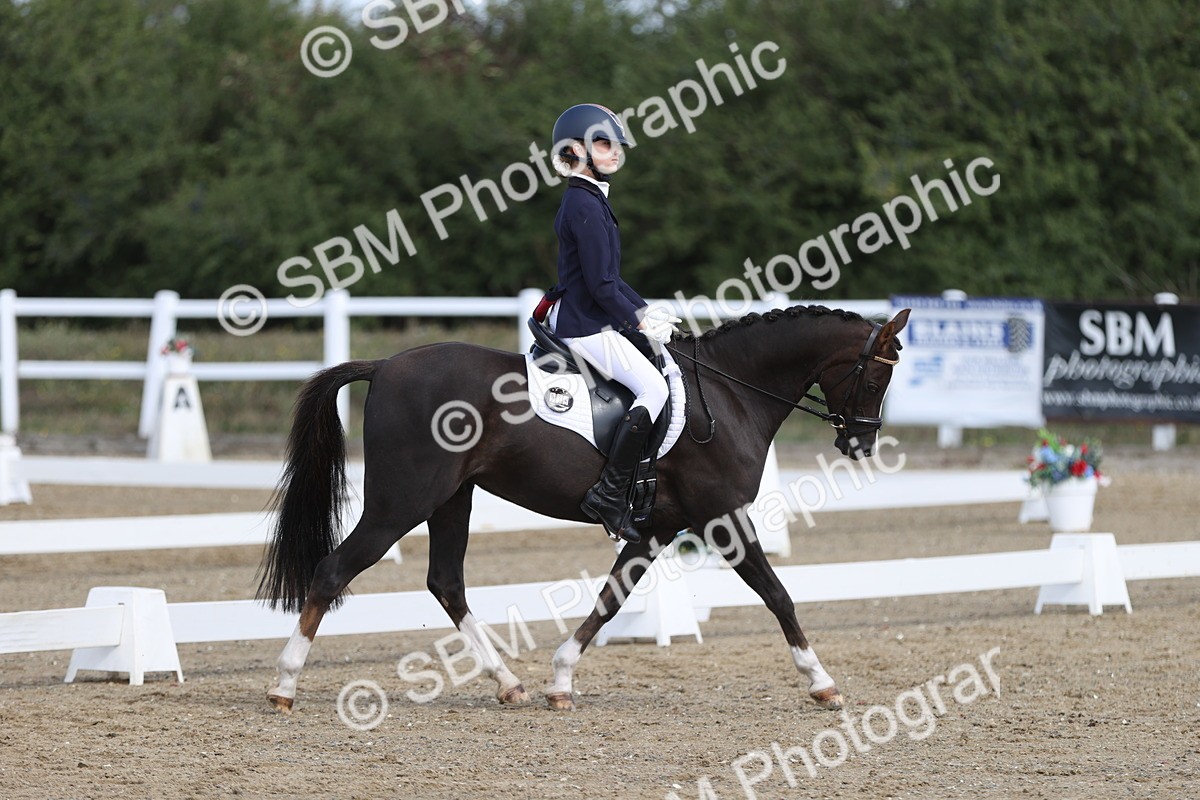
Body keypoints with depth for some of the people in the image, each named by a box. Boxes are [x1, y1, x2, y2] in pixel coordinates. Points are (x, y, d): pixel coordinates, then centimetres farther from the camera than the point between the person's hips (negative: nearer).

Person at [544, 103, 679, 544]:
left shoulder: (588, 201, 17)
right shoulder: (585, 206, -17)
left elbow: (608, 275, 23)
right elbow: (601, 285, -20)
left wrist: (645, 310, 13)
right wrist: (639, 323, -9)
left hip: (575, 320, 11)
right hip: (588, 327, -11)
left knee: (652, 385, 15)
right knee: (655, 388, -19)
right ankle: (609, 494, -22)